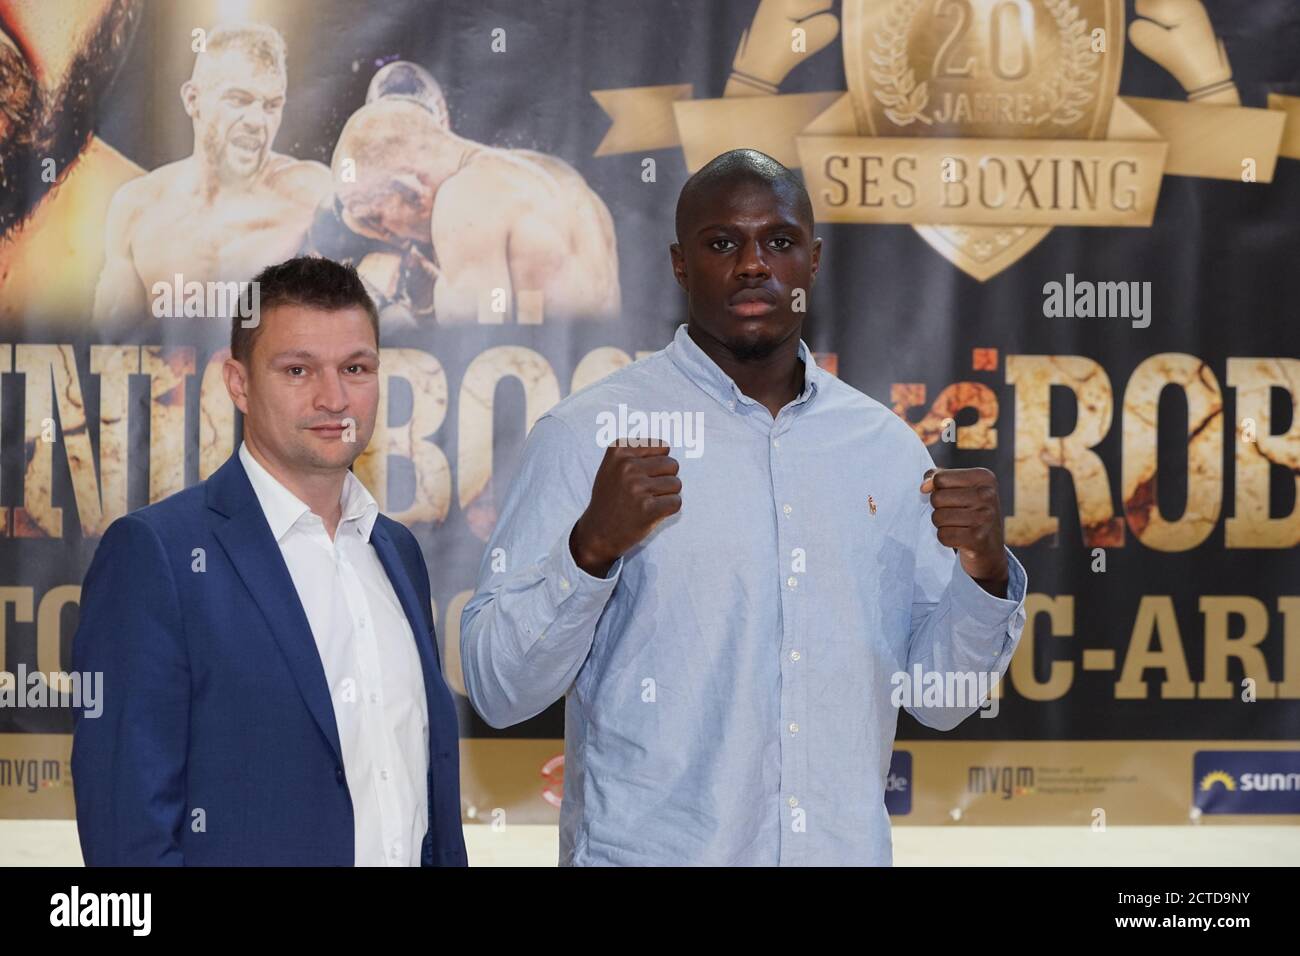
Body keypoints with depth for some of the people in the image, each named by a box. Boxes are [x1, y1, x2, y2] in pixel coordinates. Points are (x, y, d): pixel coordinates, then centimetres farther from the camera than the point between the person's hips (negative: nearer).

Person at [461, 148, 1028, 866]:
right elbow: (498, 690, -12)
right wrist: (593, 546, -26)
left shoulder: (886, 448, 5)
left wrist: (984, 573, -10)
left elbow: (938, 699, 7)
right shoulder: (588, 434, -8)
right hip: (650, 849, -4)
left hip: (846, 848, 4)